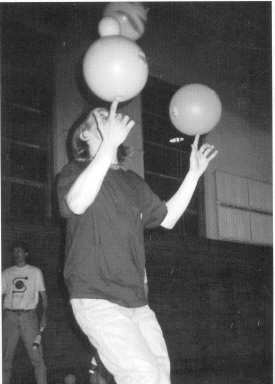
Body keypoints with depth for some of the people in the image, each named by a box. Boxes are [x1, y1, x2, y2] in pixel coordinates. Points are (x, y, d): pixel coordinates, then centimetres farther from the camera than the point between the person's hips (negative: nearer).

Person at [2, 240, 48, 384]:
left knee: (36, 355, -7)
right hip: (9, 315, 2)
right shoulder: (6, 274, 13)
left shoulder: (35, 272, 10)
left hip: (28, 315, -2)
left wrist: (44, 315, -3)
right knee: (5, 356, 0)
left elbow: (43, 294, 10)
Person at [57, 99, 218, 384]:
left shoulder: (133, 182, 19)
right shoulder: (76, 171, 1)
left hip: (136, 301, 7)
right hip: (96, 298, -7)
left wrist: (194, 174, 19)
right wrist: (109, 144, -30)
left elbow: (167, 218, 24)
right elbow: (77, 203, -23)